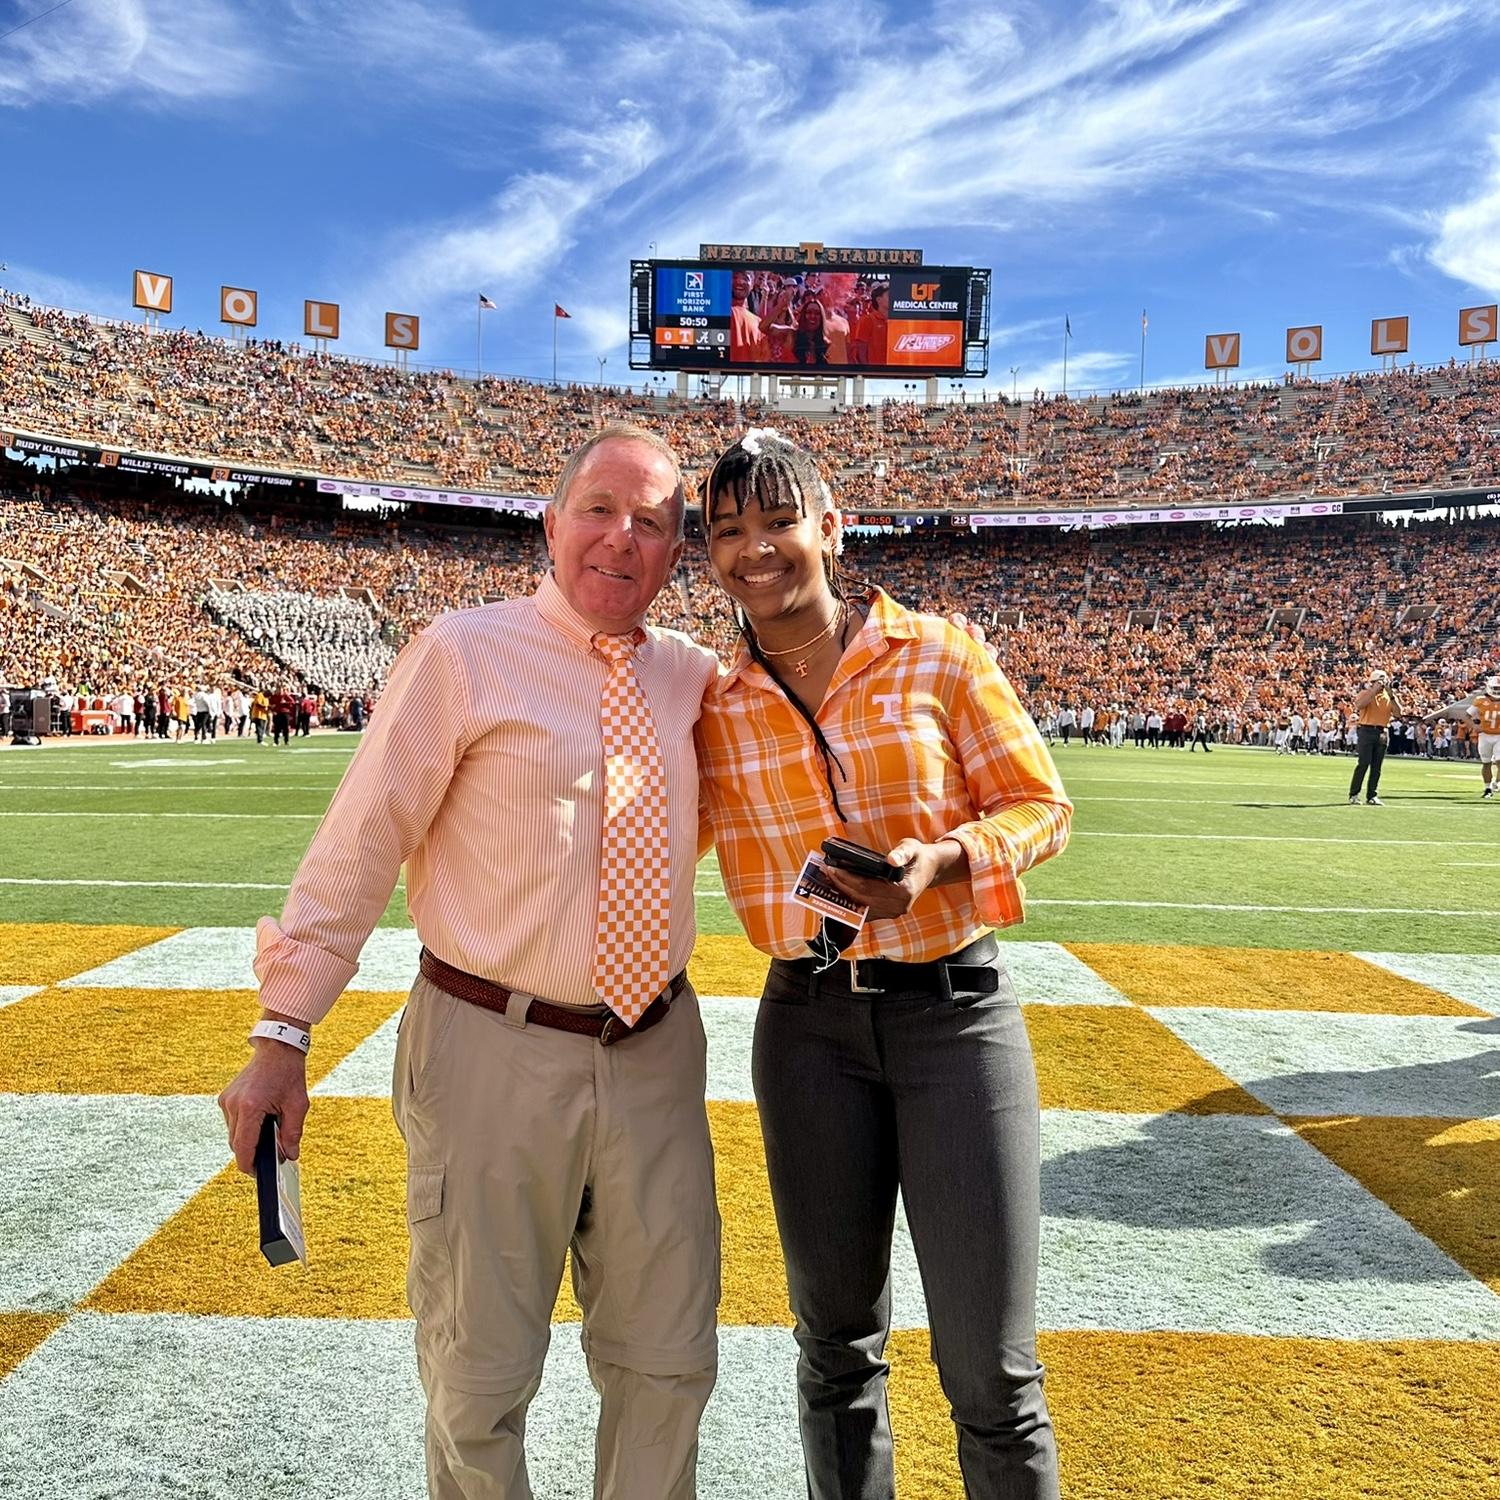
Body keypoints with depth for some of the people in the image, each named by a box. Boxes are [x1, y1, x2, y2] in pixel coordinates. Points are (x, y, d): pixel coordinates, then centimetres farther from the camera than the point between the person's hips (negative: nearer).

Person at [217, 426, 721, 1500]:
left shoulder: (694, 677, 7)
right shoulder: (464, 654, -8)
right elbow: (358, 846, -8)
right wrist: (283, 1033, -11)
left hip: (656, 1050, 5)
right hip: (496, 1052, -4)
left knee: (668, 1366, 17)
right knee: (481, 1378, 12)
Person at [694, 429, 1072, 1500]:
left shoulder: (938, 656, -5)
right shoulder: (716, 706, 2)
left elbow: (1041, 804, -1)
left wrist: (942, 860, -19)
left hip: (956, 1010, -2)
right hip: (808, 1024, 3)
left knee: (992, 1374, 3)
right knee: (837, 1348, 17)